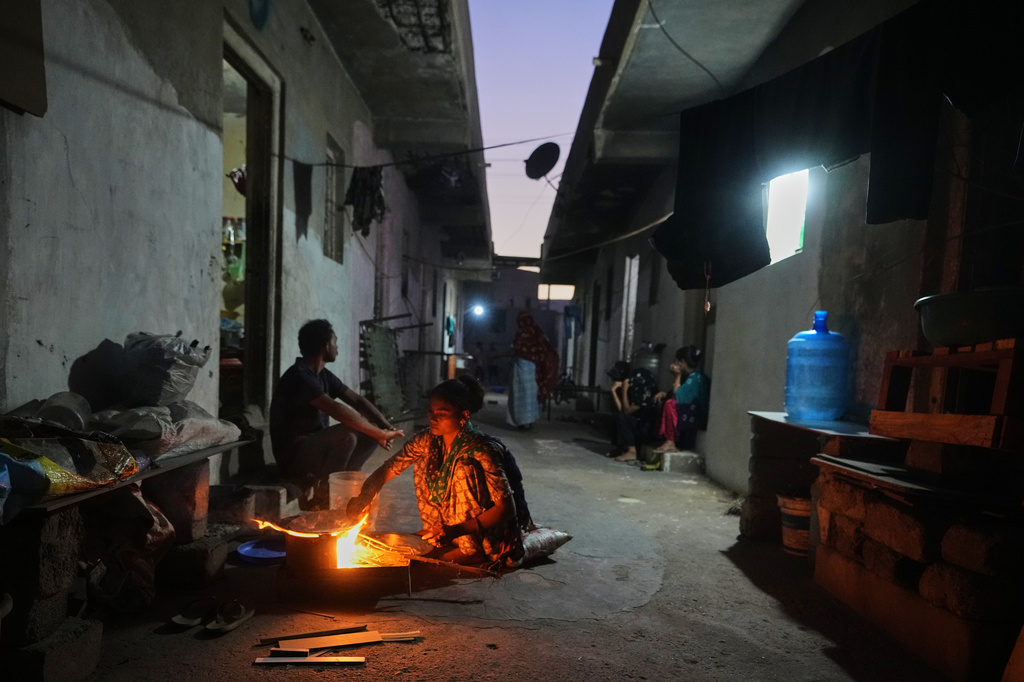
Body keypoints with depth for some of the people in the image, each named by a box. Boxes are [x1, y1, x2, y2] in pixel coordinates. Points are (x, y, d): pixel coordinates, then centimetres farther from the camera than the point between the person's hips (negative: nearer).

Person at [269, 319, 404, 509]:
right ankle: (319, 497, -13)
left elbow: (357, 401, 6)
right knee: (347, 434, -32)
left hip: (316, 447, 9)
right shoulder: (299, 377, -21)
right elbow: (336, 410, -34)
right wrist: (380, 433, -32)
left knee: (370, 433, -3)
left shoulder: (324, 376, 9)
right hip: (294, 456, -9)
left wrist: (386, 427, -10)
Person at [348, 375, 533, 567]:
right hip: (449, 527, 7)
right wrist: (365, 496, -23)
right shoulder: (429, 440, -7)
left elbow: (507, 508, -28)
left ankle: (474, 550, -14)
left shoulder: (480, 450, -26)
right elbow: (389, 468, -2)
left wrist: (456, 531, -37)